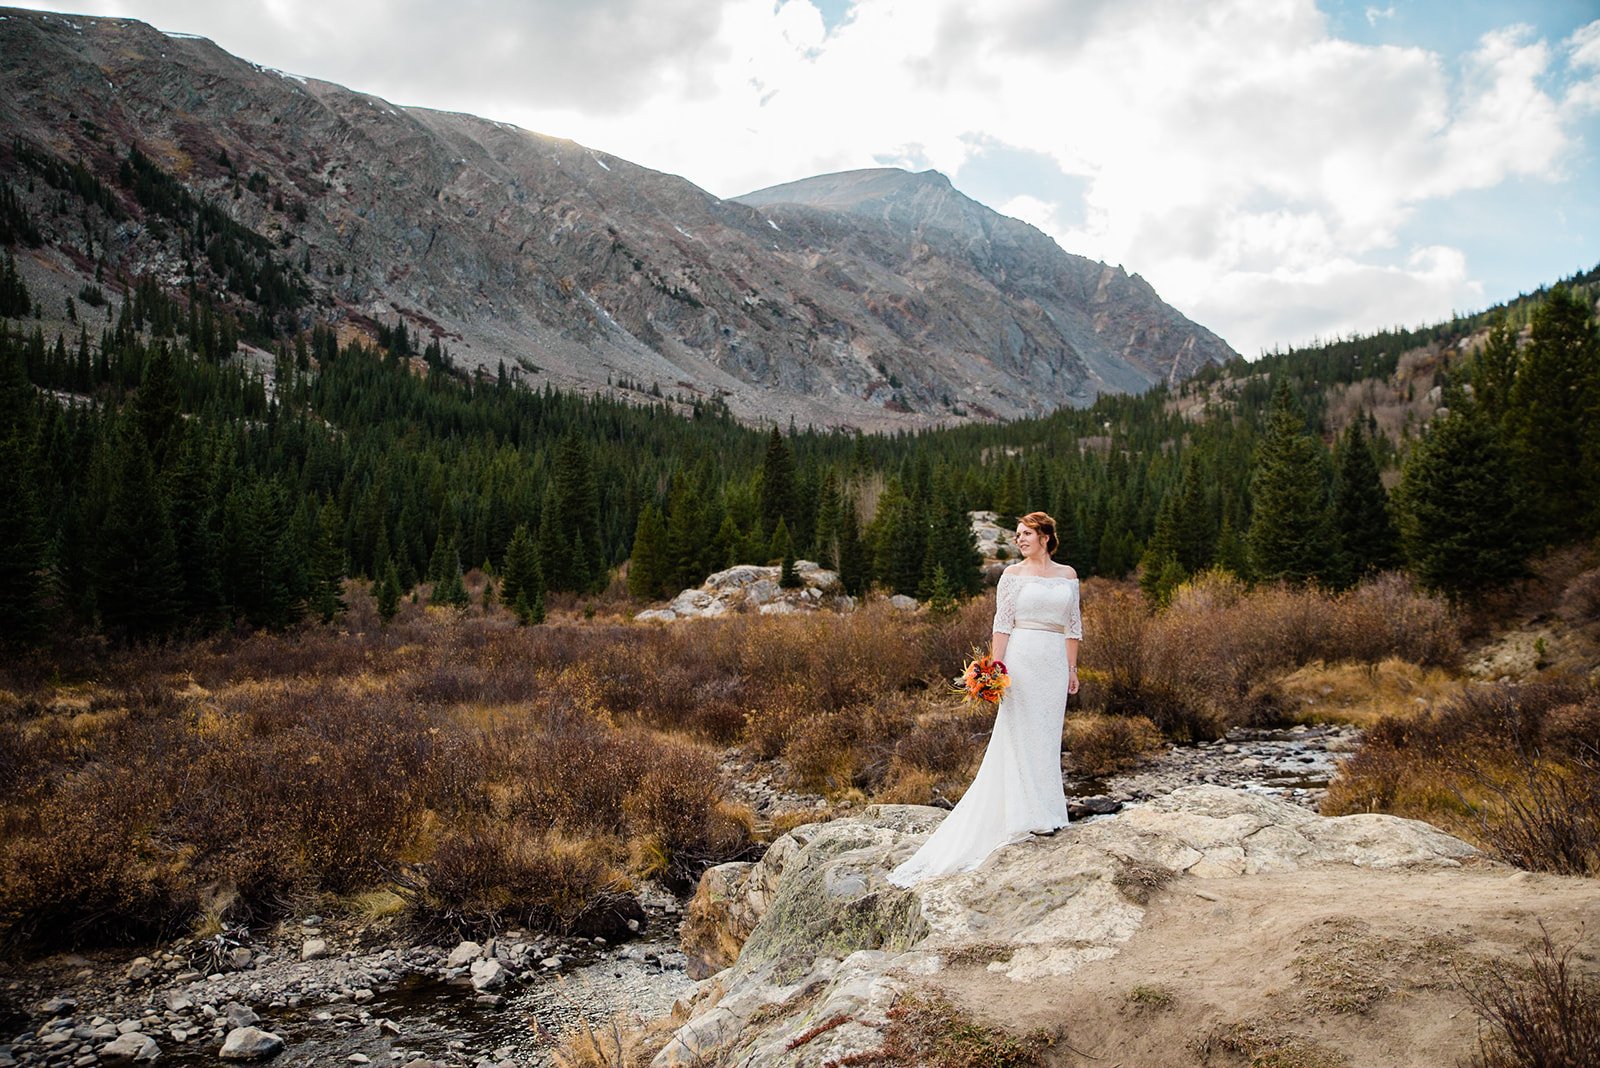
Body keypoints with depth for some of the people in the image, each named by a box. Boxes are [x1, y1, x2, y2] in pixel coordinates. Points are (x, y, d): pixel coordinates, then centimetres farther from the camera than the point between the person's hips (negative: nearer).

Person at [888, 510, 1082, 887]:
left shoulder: (1068, 576, 10)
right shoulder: (1013, 574, 0)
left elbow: (1073, 626, 12)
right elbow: (1002, 624, -5)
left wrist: (1072, 668, 9)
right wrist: (996, 666, -12)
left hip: (1054, 662, 4)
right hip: (1021, 659, -3)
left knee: (1047, 736, 9)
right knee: (1018, 733, -2)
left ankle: (1045, 811, 19)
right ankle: (1025, 814, 7)